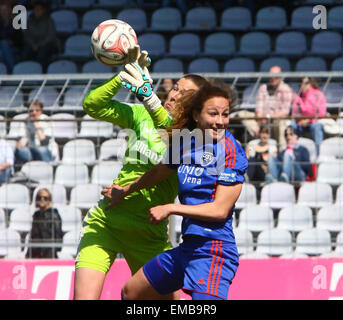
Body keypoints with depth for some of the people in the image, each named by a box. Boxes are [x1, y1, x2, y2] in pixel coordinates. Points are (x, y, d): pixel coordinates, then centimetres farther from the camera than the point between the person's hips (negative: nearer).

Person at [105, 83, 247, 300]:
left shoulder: (231, 152, -12)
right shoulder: (185, 143, 7)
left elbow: (220, 209, -16)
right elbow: (158, 173, 29)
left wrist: (171, 208, -10)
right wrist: (125, 191, 45)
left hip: (214, 252, -8)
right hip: (187, 248, 8)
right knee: (130, 293, 20)